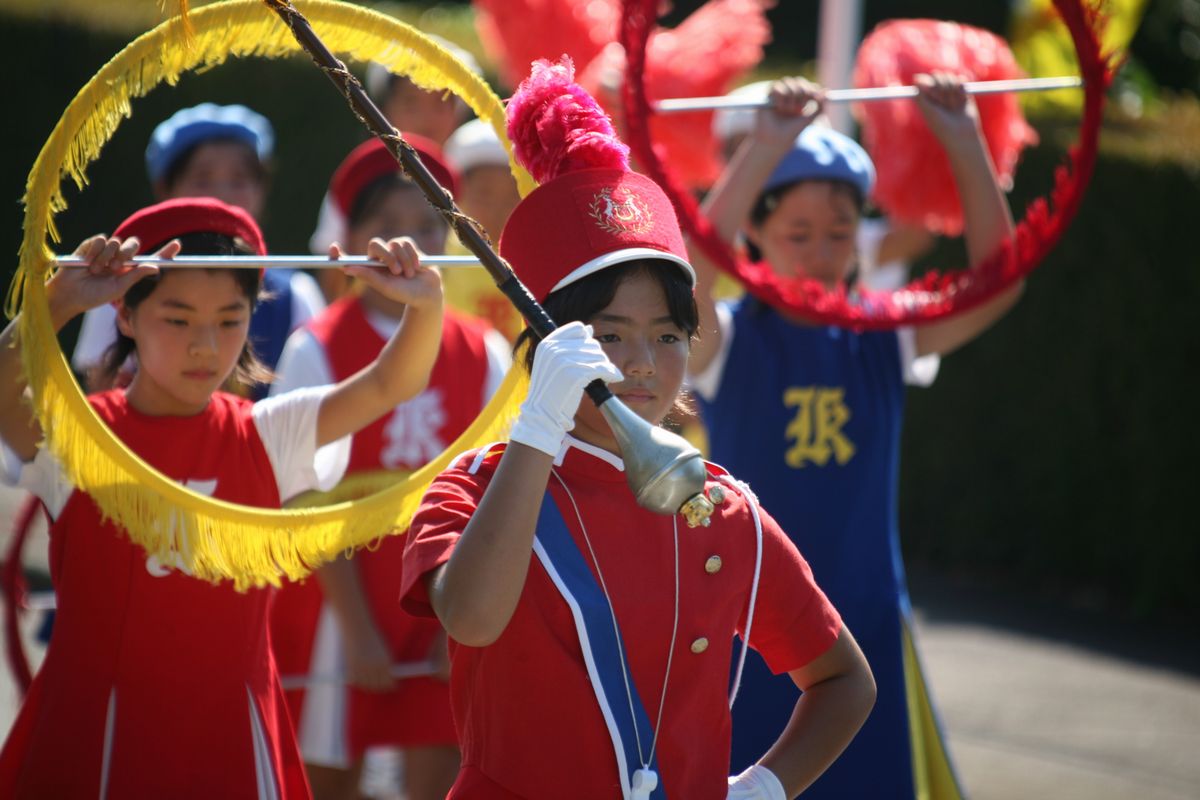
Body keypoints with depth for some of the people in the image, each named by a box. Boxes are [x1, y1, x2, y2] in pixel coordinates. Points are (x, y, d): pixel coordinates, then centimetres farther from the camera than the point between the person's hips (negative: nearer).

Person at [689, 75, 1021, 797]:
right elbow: (687, 275, -30)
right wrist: (767, 147, -36)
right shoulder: (727, 341, -7)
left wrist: (965, 144, -18)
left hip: (867, 625, 3)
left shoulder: (883, 341, 2)